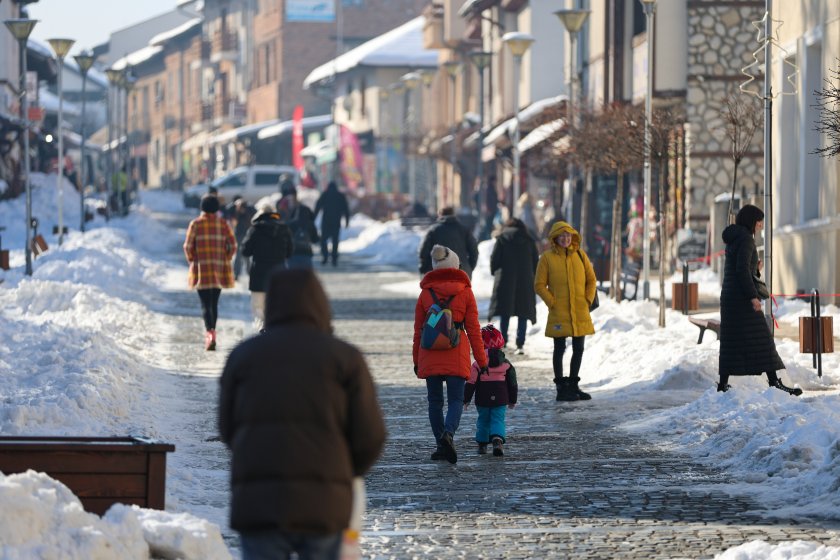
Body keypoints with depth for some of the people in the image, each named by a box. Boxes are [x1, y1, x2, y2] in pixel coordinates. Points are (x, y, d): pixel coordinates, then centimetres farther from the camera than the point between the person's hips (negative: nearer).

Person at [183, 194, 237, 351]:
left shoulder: (196, 224, -4)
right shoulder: (223, 224, 2)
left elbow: (188, 246, -5)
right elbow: (232, 246, 0)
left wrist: (192, 261, 8)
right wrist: (225, 261, 10)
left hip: (201, 269, -3)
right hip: (219, 269, 3)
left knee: (206, 304, -5)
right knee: (214, 302, 16)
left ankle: (210, 333, -24)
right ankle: (211, 334, 25)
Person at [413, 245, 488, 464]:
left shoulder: (425, 293, 3)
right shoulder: (465, 292, -1)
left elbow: (418, 330, 6)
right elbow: (473, 329, 0)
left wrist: (416, 360, 15)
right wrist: (482, 360, 6)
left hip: (429, 356, 1)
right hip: (456, 356, -1)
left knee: (435, 401, 11)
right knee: (456, 400, 1)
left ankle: (442, 446, 11)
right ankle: (448, 433, -26)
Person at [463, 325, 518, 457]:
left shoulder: (478, 364, -7)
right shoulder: (506, 364, 2)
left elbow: (471, 383, -7)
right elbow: (512, 384, 8)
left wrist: (466, 399, 3)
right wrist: (512, 400, 19)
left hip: (482, 401, -1)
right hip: (501, 400, 1)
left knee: (483, 421, 17)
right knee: (498, 420, -2)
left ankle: (482, 444, 22)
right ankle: (498, 440, -28)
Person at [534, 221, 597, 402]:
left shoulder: (580, 255, 7)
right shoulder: (547, 258, -4)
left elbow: (591, 279, 13)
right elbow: (539, 285, -3)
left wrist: (588, 300, 1)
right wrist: (552, 302, -10)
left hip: (580, 312, 4)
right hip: (558, 313, -4)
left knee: (578, 349, 9)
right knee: (560, 349, 0)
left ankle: (573, 385, 22)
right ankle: (561, 388, 6)